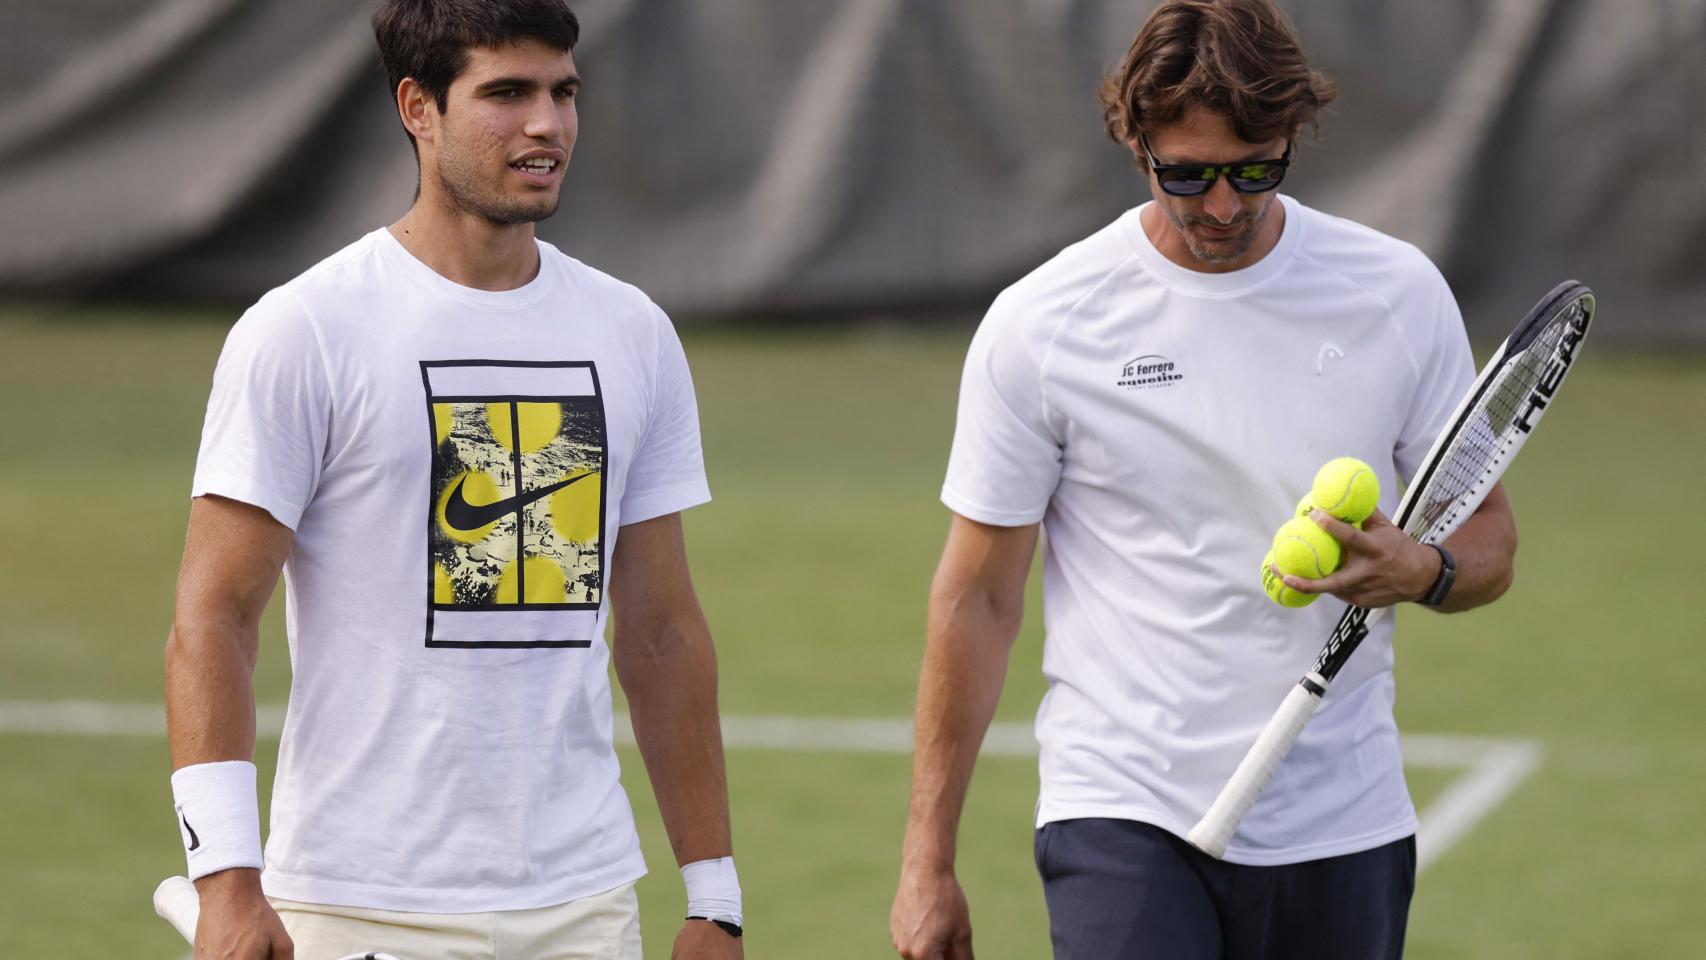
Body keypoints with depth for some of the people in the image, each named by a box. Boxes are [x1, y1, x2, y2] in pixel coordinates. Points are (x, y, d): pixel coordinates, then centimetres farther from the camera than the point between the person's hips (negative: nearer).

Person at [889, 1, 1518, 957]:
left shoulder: (1403, 295, 1)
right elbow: (977, 600, 1)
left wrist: (1423, 572, -16)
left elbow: (1490, 535, 9)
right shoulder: (1038, 325, -5)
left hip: (1342, 830, 3)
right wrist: (929, 862, -1)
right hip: (1123, 818, -3)